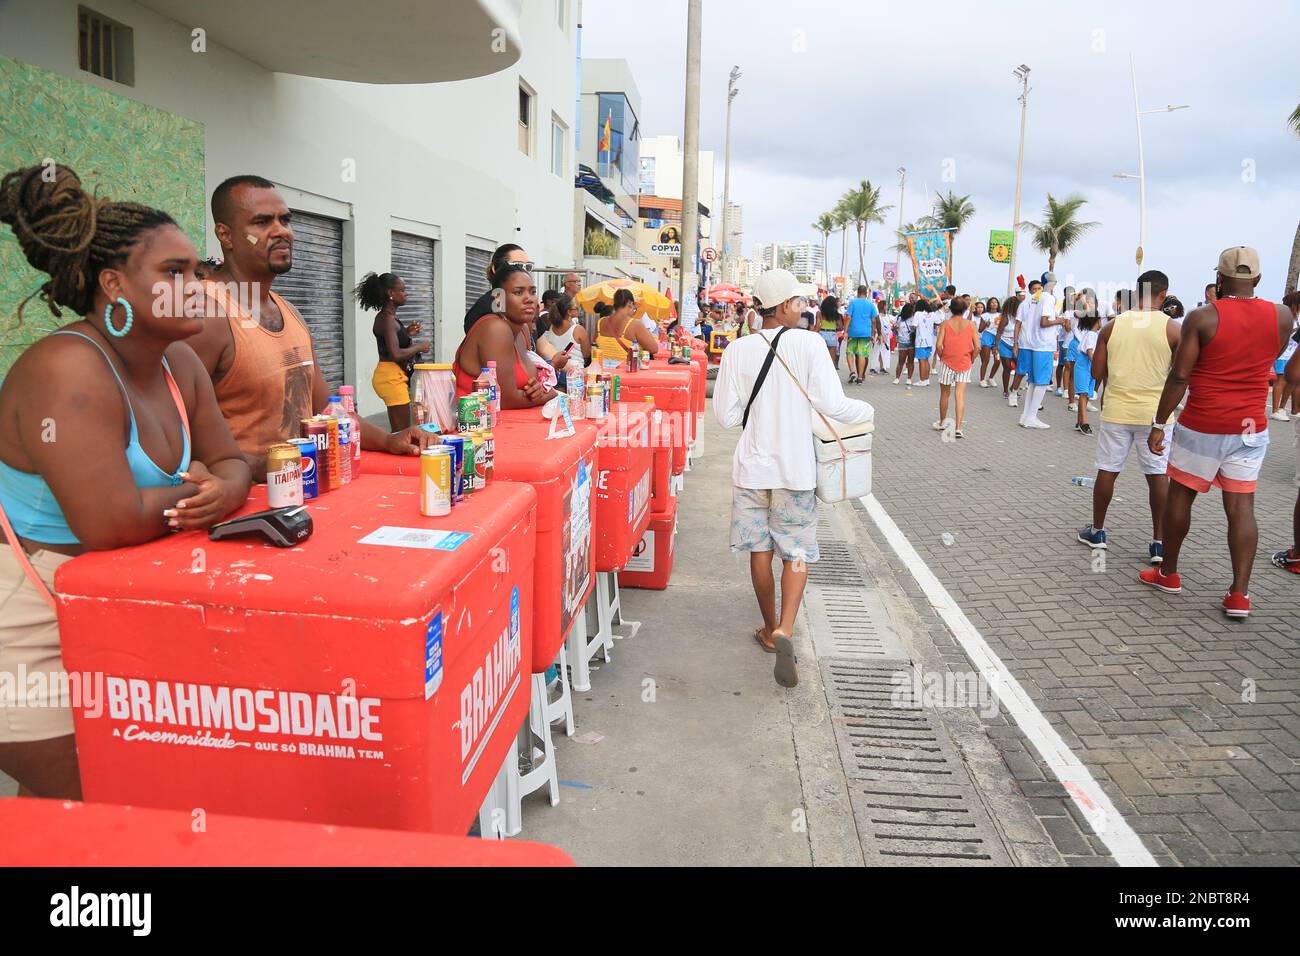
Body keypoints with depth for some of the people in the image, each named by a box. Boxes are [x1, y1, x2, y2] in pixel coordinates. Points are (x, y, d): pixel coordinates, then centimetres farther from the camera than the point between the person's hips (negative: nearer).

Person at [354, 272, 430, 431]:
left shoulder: (388, 317, 14)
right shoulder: (387, 319, -15)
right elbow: (395, 354, -24)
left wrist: (407, 332, 14)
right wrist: (419, 347, -10)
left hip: (393, 377, 10)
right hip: (392, 377, -10)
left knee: (399, 429, 14)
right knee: (402, 431, -9)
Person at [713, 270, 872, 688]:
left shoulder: (739, 350, -4)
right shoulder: (809, 343, -11)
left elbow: (726, 414, -2)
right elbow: (833, 405, -15)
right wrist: (865, 409, 5)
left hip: (752, 466, 2)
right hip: (794, 468, -2)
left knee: (760, 549, 14)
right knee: (797, 552, 9)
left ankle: (770, 629, 27)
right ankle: (784, 629, -8)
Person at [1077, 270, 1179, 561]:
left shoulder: (1112, 326, -2)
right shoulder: (1172, 329, -7)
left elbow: (1097, 373, 1)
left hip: (1117, 409, 1)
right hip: (1155, 412, -1)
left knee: (1107, 471, 12)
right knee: (1158, 475, 6)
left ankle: (1097, 531, 22)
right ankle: (1159, 542, 8)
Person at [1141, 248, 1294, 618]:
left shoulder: (1202, 317, -12)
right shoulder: (1282, 316, 0)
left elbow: (1179, 376, -14)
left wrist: (1159, 424, -7)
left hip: (1202, 426, -3)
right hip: (1251, 428, 3)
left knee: (1180, 496, 12)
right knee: (1241, 507, 5)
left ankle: (1168, 574, 25)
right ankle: (1239, 594, 3)